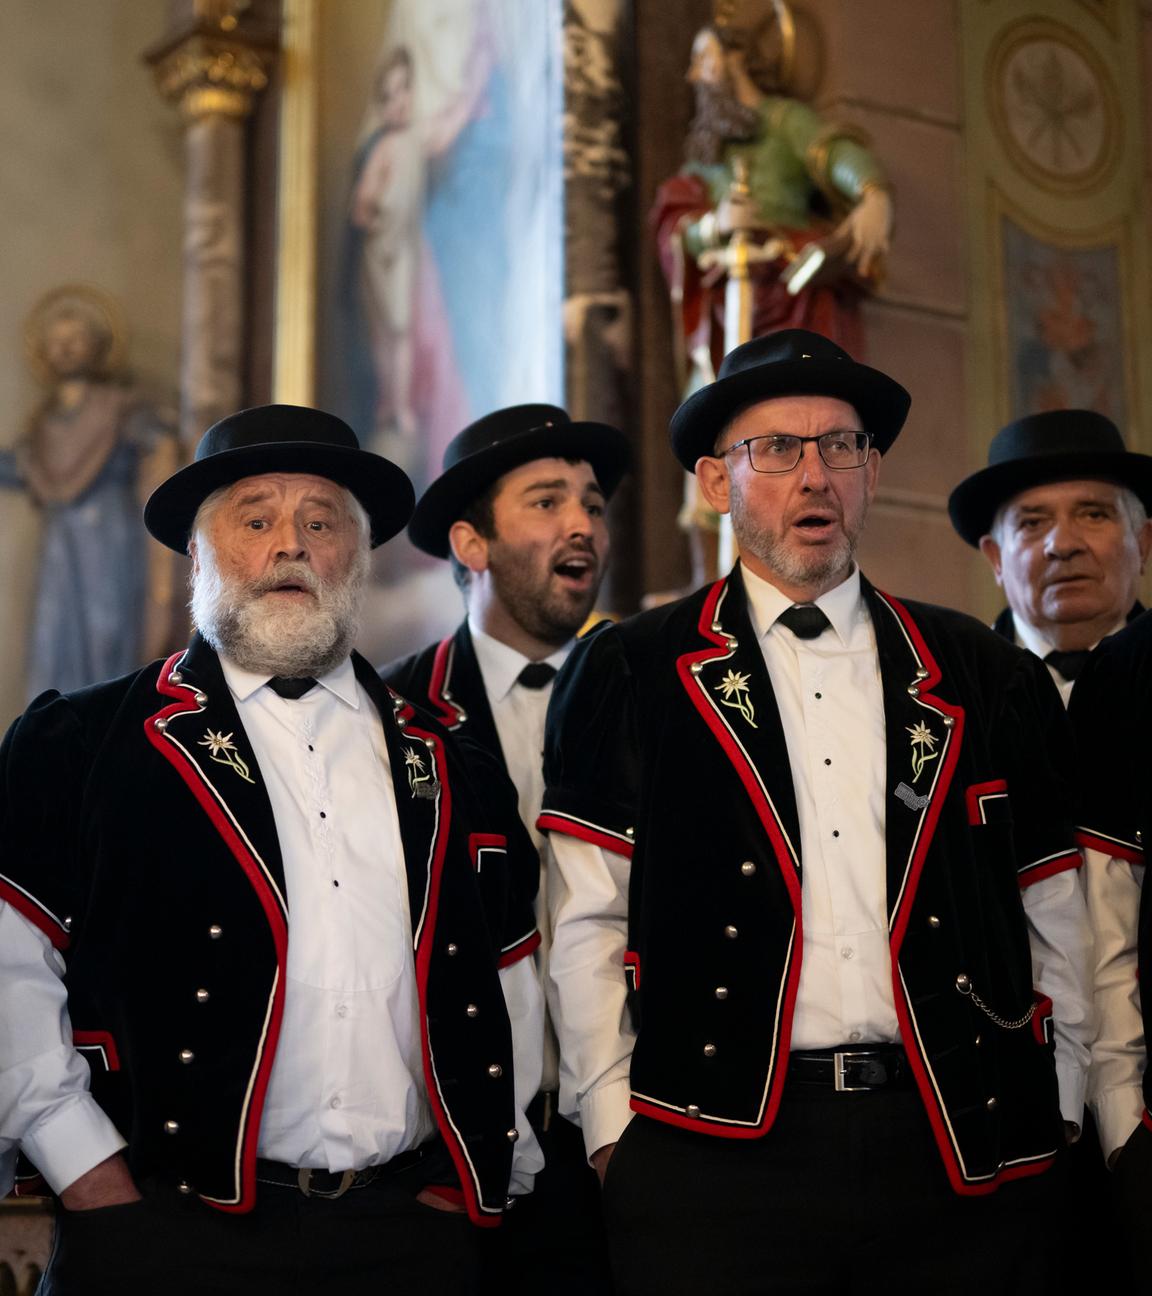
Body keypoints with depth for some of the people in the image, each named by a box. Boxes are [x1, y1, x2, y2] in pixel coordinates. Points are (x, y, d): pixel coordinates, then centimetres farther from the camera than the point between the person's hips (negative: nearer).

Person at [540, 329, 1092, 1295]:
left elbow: (1054, 919, 13)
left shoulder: (987, 677, 11)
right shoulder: (629, 674, 4)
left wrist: (1056, 1116, 9)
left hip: (962, 1153, 2)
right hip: (719, 1150, -2)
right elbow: (586, 927, 1)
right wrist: (615, 1131, -3)